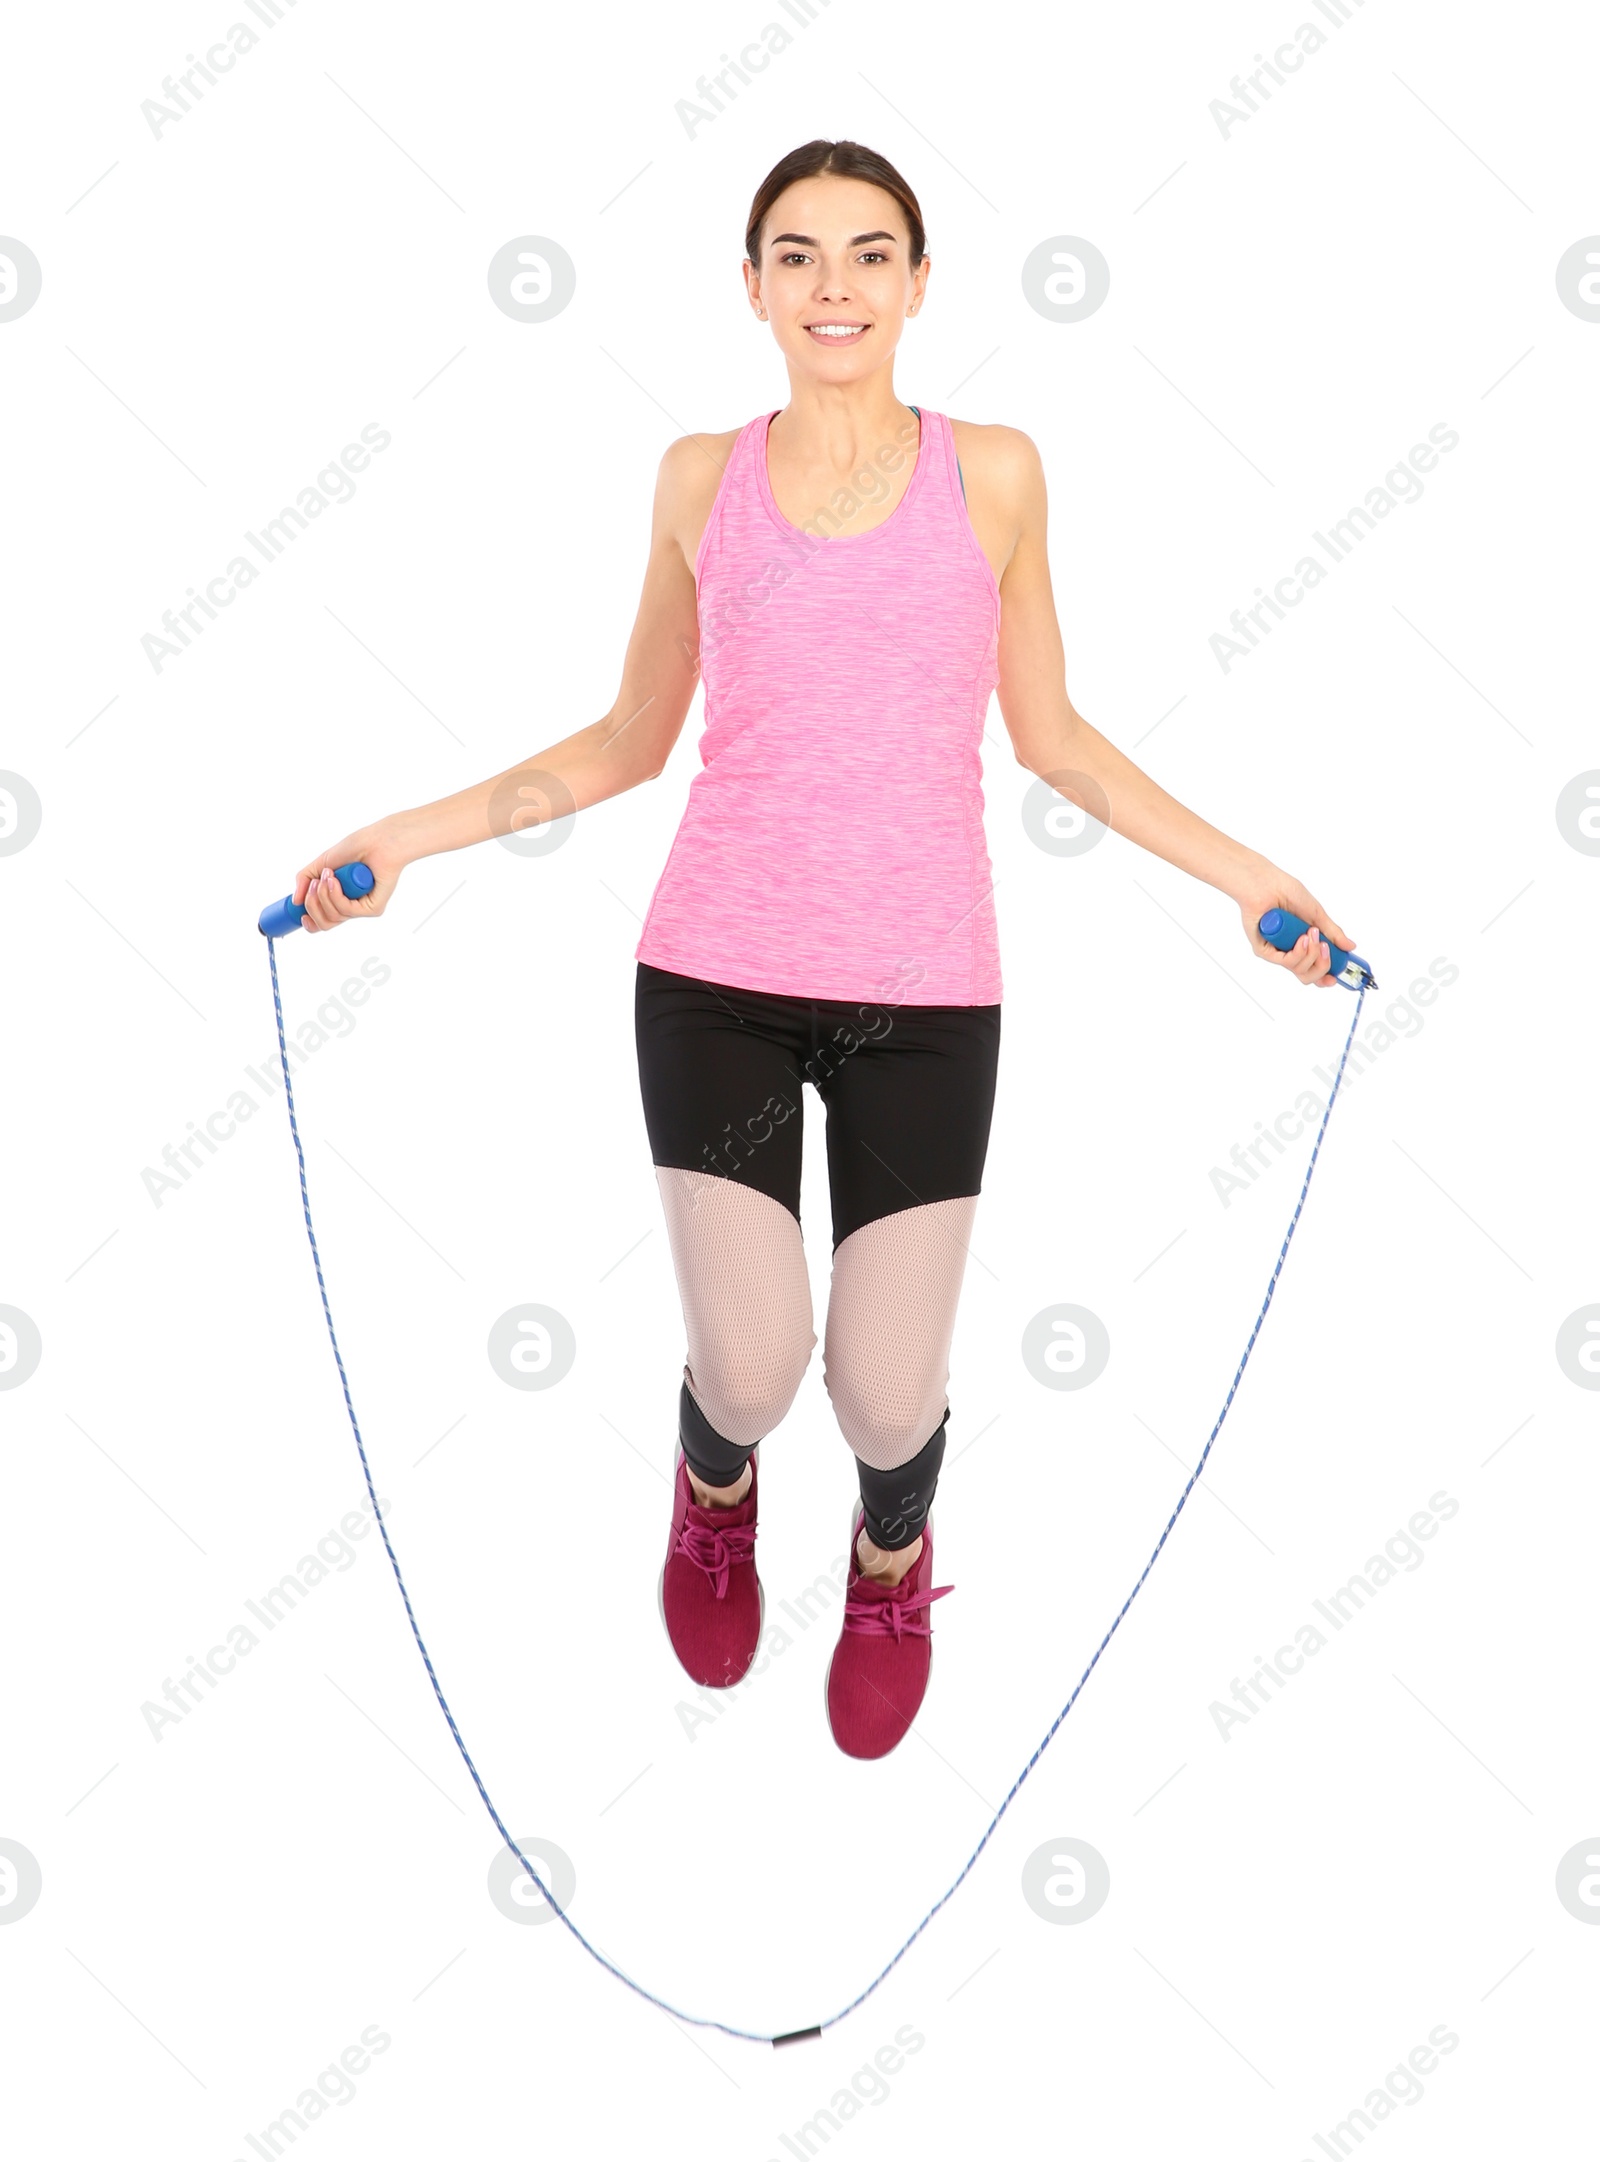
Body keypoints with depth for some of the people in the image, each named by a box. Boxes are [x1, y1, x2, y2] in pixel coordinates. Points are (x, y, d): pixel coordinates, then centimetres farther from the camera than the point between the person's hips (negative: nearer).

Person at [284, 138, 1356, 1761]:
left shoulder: (993, 473, 4)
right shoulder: (701, 477, 6)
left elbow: (1051, 739, 10)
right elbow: (628, 742, 12)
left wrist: (1244, 873, 3)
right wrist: (412, 834, 5)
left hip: (925, 990, 0)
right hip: (718, 973, 0)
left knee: (888, 1389, -1)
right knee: (748, 1371, -7)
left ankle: (892, 1563, 38)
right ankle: (716, 1492, 34)